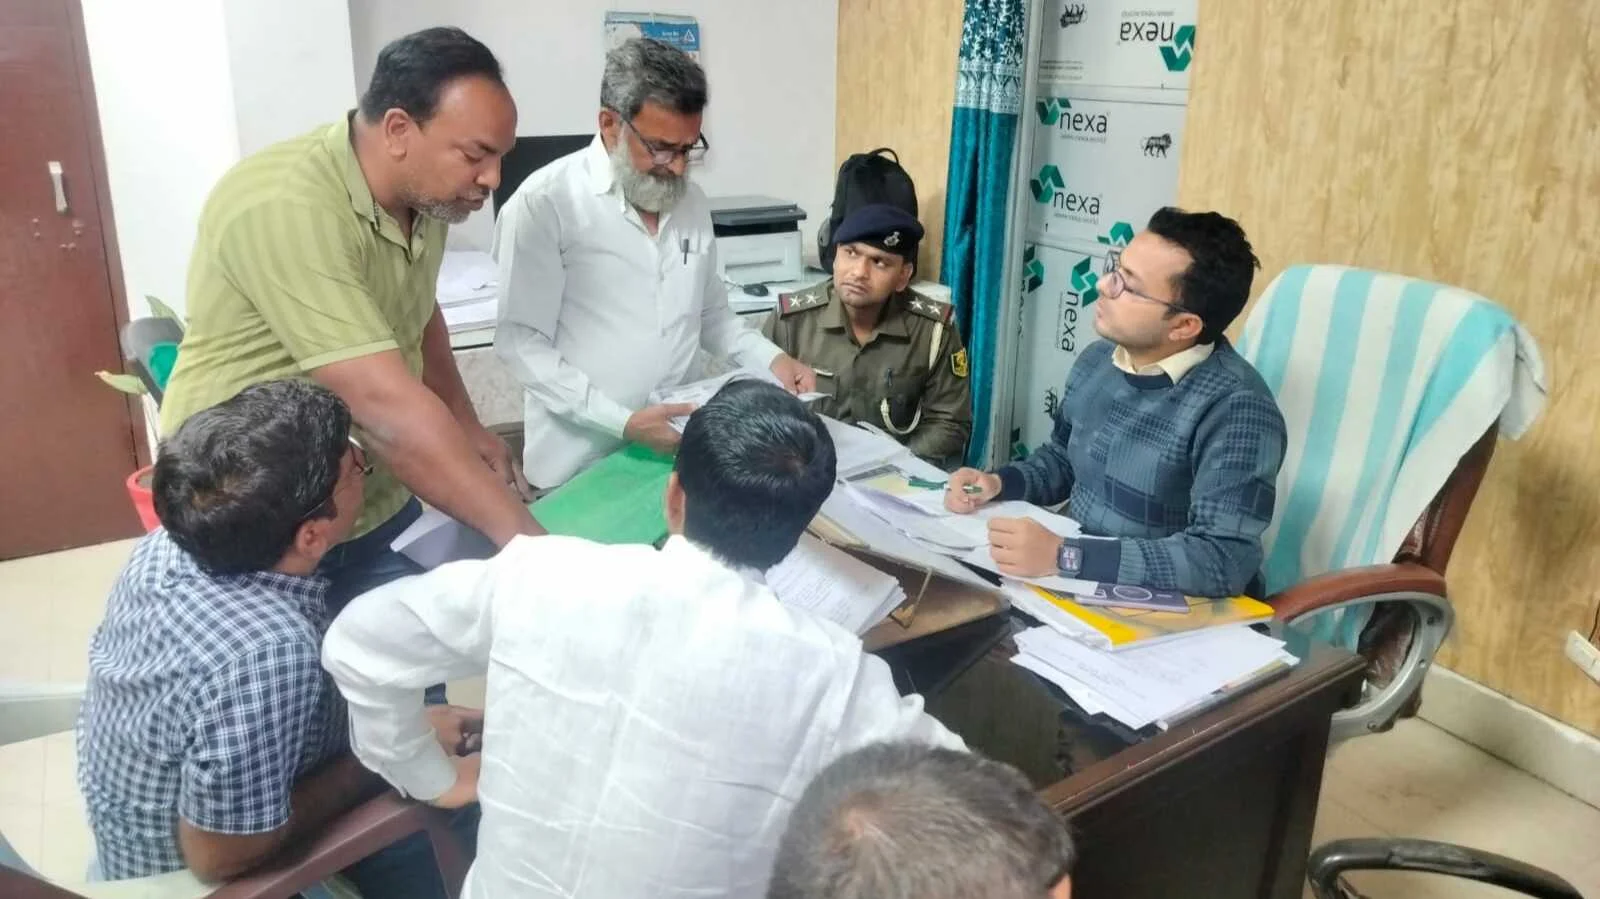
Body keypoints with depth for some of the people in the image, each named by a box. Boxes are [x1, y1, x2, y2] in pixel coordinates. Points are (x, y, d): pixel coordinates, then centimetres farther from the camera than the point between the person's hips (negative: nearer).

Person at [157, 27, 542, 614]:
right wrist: (527, 541, -36)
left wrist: (464, 424, 7)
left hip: (376, 508, 7)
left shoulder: (425, 192, -3)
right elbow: (385, 407, -35)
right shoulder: (285, 210, -28)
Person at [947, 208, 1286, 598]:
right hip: (1078, 588, 7)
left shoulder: (1235, 409, -22)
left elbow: (1224, 561, -30)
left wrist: (1062, 556, -33)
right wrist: (999, 483, -3)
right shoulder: (1096, 360, 2)